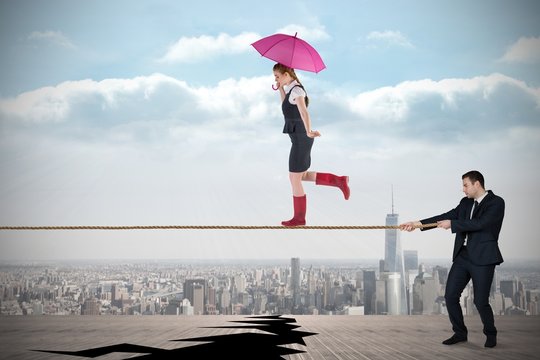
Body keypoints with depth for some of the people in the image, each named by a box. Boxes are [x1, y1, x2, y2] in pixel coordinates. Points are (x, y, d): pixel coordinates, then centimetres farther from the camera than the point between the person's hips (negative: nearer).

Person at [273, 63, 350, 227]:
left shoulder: (296, 90, -18)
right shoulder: (293, 88, 11)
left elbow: (304, 111, -35)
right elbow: (286, 107, 29)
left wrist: (309, 131, -51)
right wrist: (281, 88, 19)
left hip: (300, 139, -10)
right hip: (301, 138, 10)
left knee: (294, 179, 1)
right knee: (302, 176, 17)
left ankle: (299, 217, 12)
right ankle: (339, 181, 13)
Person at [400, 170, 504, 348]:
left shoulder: (496, 202, -8)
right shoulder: (465, 203, 13)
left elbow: (480, 223, -20)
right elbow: (446, 217, 10)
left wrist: (452, 224, -14)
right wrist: (419, 223, 2)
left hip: (483, 258, -7)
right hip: (462, 256, 7)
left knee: (481, 301, -5)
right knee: (450, 295, 2)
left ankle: (491, 334, 19)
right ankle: (460, 333, 18)